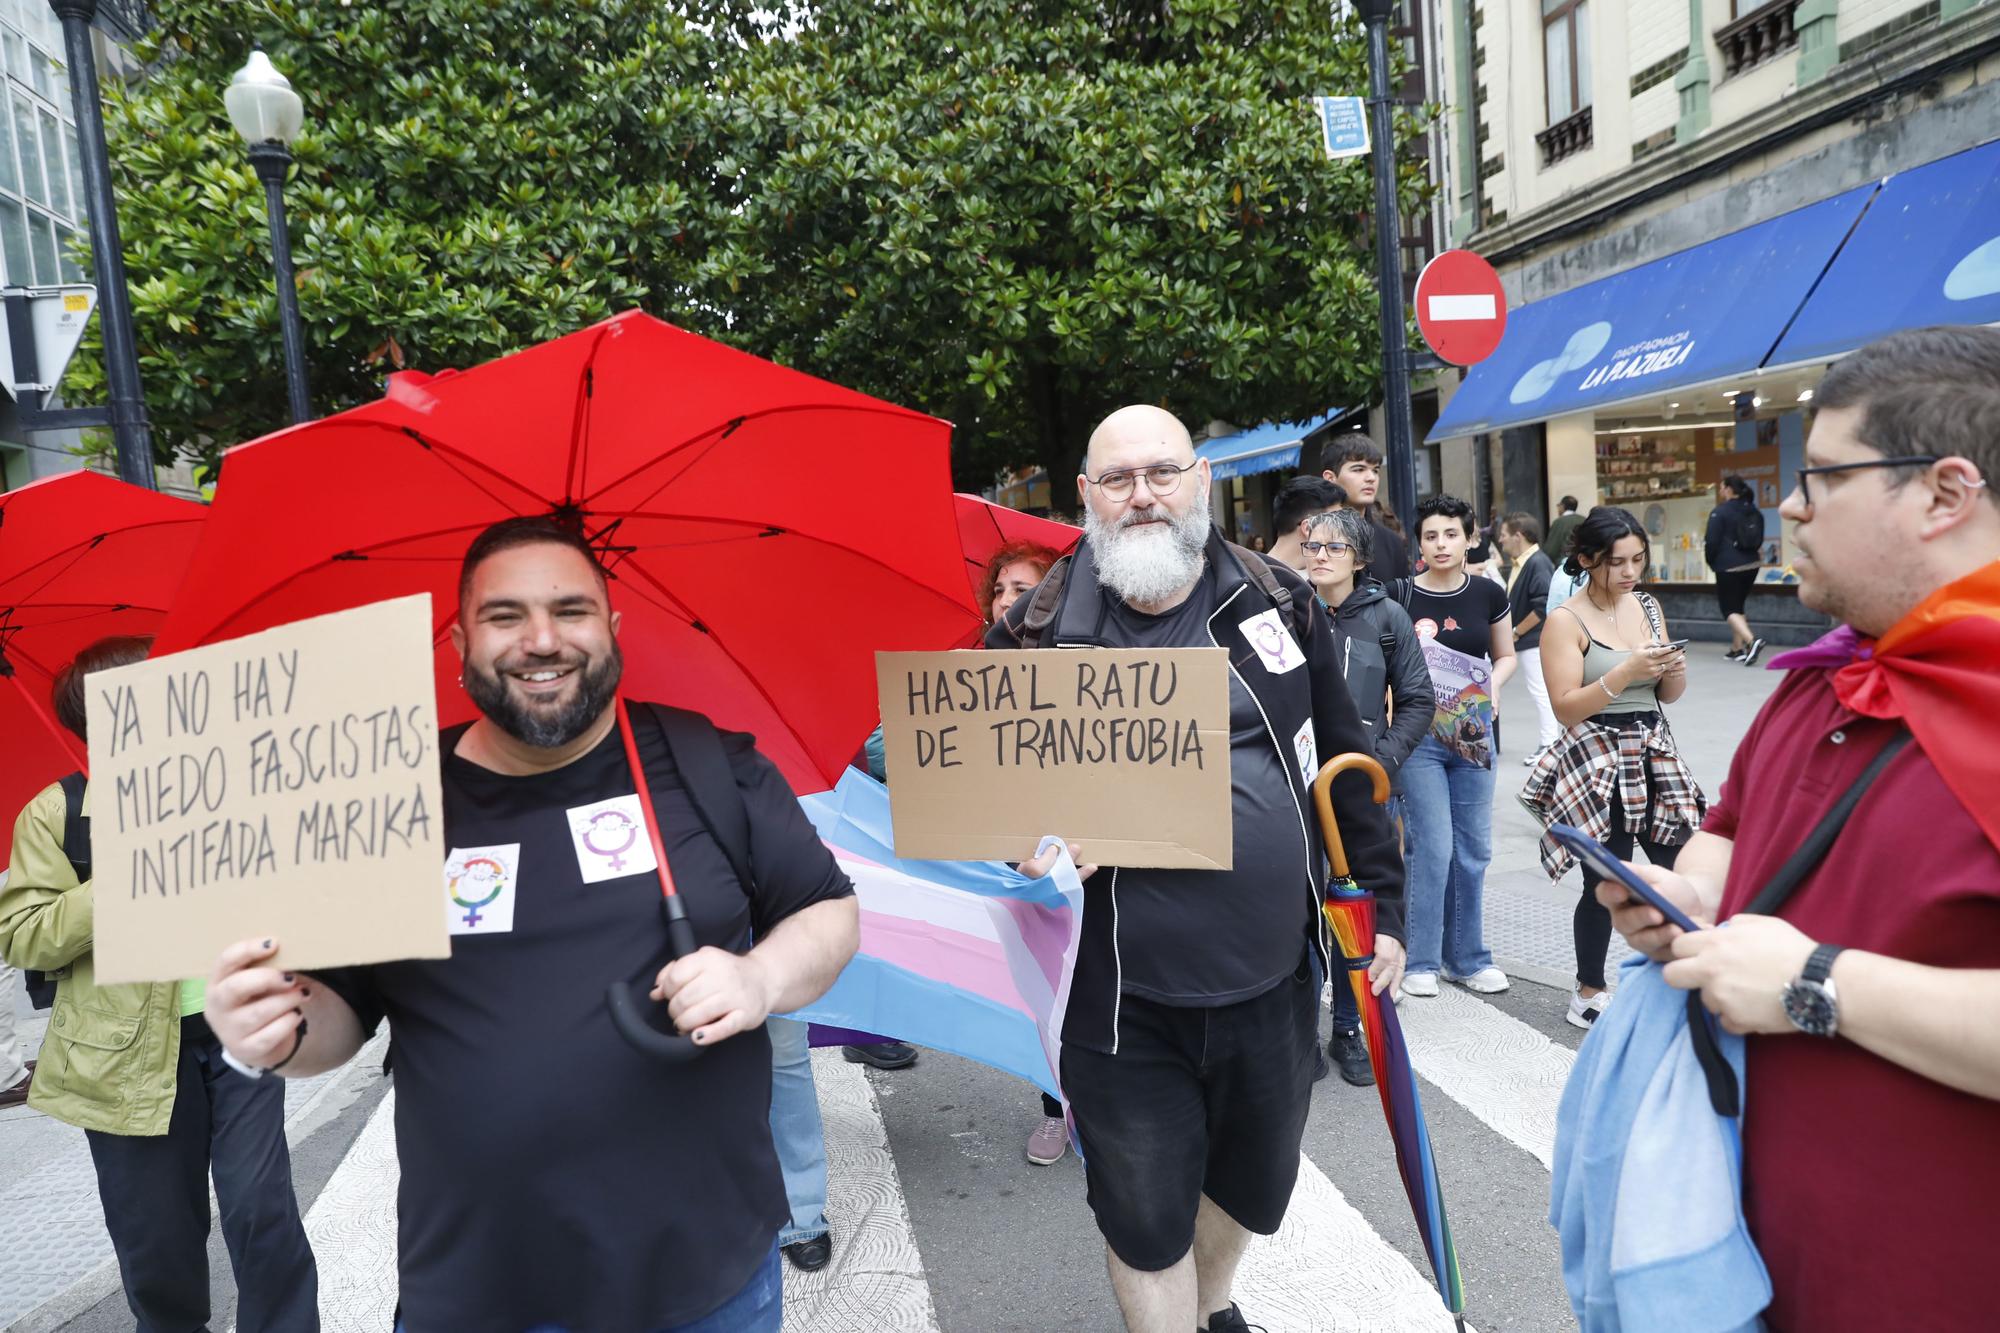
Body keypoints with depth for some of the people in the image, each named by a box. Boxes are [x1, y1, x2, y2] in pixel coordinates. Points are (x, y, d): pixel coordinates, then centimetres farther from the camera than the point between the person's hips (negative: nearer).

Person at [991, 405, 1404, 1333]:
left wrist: (1383, 904, 8)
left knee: (1255, 1184, 24)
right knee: (1146, 1219, 10)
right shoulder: (1039, 629, -8)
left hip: (1274, 981, 3)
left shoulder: (1278, 601, -1)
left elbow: (1345, 762, 7)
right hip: (1124, 1004, -3)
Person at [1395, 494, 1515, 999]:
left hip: (1472, 732, 4)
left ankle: (1467, 956, 24)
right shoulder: (1400, 596, -6)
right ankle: (1420, 961, 10)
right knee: (1434, 846, -6)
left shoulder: (1489, 594, 4)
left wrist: (1492, 687, -3)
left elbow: (1506, 656, 16)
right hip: (1419, 734, -4)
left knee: (1474, 847, 10)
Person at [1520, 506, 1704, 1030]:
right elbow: (1566, 707, -15)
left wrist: (1674, 669, -6)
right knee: (1605, 884, 2)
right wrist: (1625, 673, -24)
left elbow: (1669, 694, 15)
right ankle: (1589, 992, 20)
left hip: (1654, 755, 5)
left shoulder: (1648, 607, 9)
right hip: (1596, 764, -5)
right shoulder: (1566, 621, -8)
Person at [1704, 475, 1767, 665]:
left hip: (1728, 567, -7)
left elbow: (1712, 542, -12)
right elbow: (1759, 540, 16)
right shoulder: (1754, 512, 10)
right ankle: (1737, 648, 19)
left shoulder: (1719, 512, -12)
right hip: (1752, 565, 7)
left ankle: (1751, 640, -25)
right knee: (1738, 605, 18)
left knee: (1729, 609, -3)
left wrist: (1712, 562, 5)